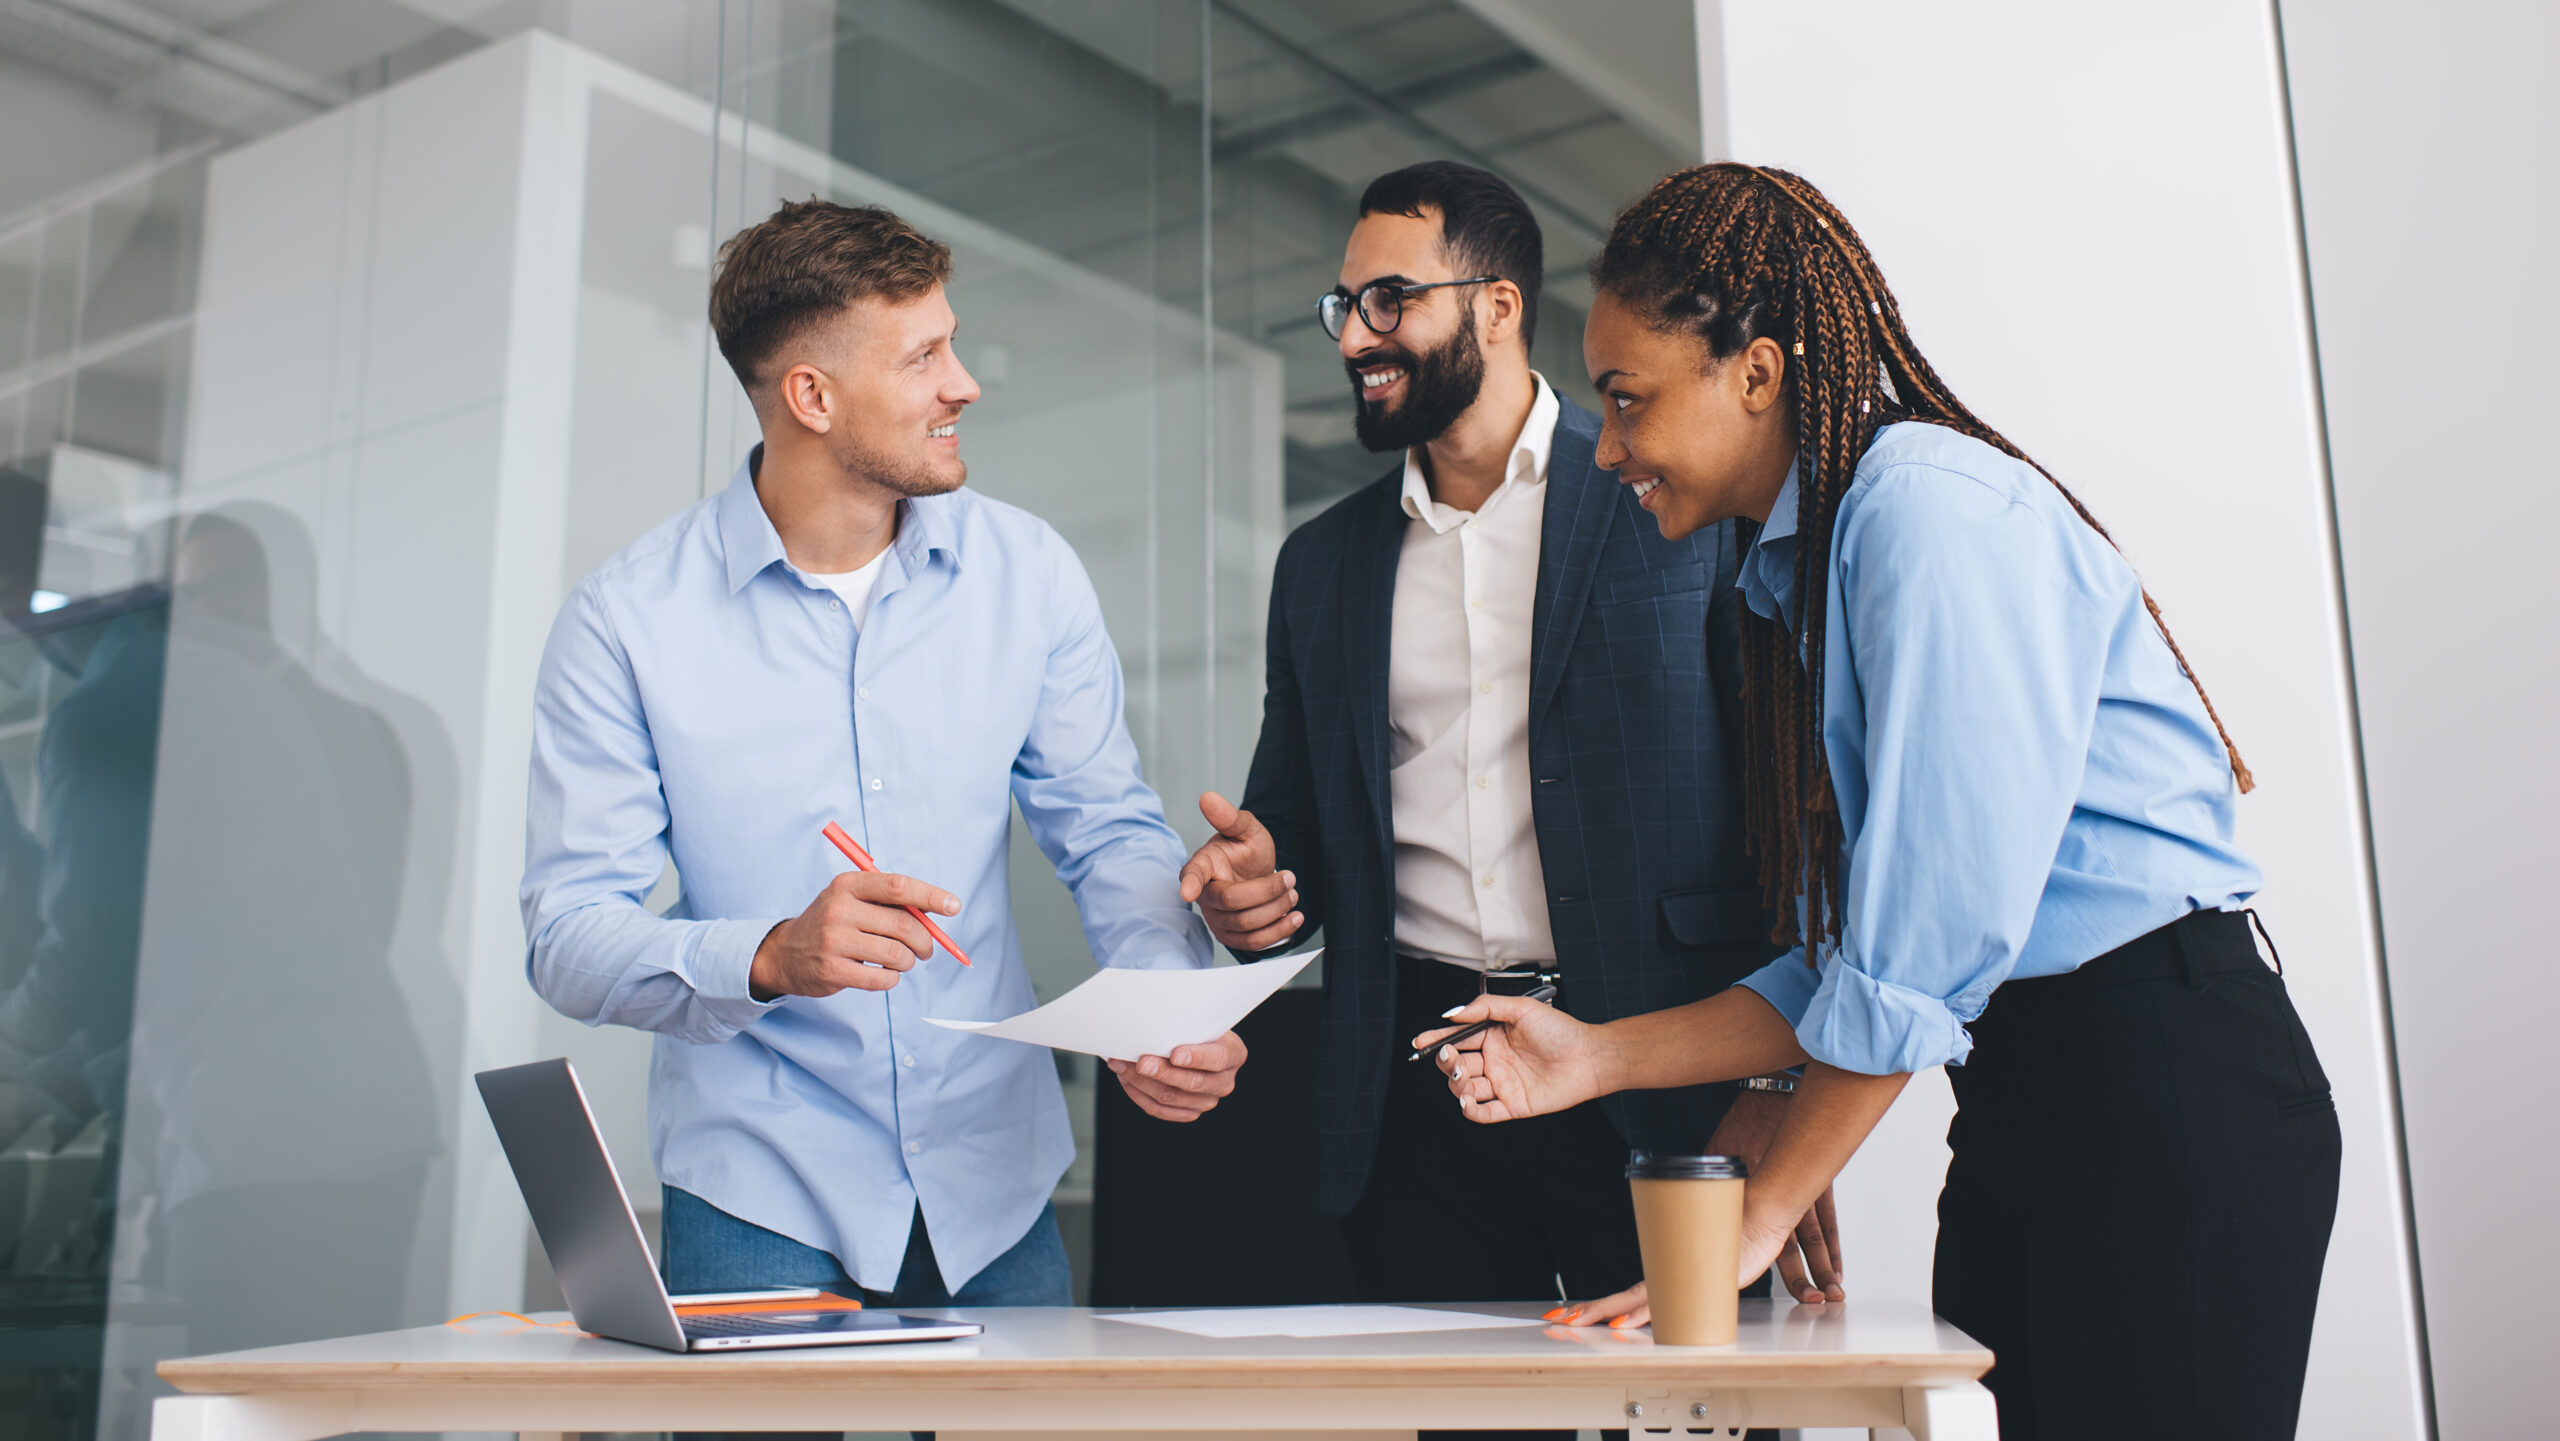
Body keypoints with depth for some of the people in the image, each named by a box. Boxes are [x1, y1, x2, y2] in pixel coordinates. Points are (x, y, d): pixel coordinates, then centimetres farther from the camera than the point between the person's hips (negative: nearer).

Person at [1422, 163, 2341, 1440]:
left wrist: (1759, 1213, -13)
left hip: (2165, 1087, -8)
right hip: (2017, 1098, 8)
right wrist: (1600, 1058, 7)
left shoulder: (1926, 500, -13)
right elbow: (1843, 963, 14)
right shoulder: (1785, 580, 15)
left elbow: (1934, 929, -18)